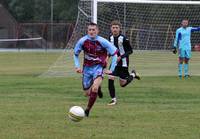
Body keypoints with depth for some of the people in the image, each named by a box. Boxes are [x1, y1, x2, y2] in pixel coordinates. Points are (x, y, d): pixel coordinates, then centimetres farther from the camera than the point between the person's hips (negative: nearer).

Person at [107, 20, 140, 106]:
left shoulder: (123, 39, -17)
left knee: (123, 84, 2)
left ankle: (133, 75, 33)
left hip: (123, 63, -4)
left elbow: (130, 51, -12)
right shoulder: (111, 38, 1)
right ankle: (113, 99, -2)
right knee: (110, 79, -13)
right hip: (114, 61, 4)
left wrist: (121, 57, -24)